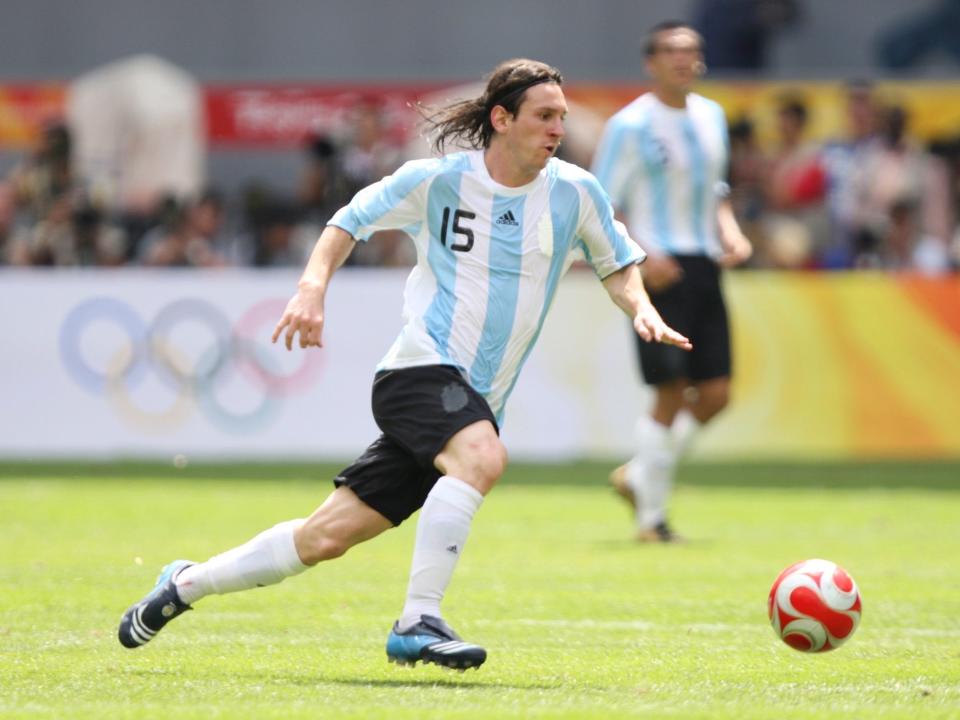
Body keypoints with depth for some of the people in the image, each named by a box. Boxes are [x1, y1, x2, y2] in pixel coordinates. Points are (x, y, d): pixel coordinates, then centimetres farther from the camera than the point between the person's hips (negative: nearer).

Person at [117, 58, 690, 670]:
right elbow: (350, 222, 9)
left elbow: (617, 267, 16)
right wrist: (313, 287, -6)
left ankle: (187, 584, 22)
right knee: (482, 456, -36)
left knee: (328, 538, 4)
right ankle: (419, 623, -31)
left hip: (475, 402, 4)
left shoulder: (575, 193, 3)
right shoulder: (437, 180, -4)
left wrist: (643, 309, -5)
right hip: (419, 368, -4)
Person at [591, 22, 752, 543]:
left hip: (704, 266, 7)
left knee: (715, 393, 3)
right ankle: (651, 516, 4)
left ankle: (639, 477, 23)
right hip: (660, 267, -7)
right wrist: (639, 258, -20)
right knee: (672, 393, -9)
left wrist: (730, 232, 8)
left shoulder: (711, 116, 14)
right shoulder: (631, 125, -7)